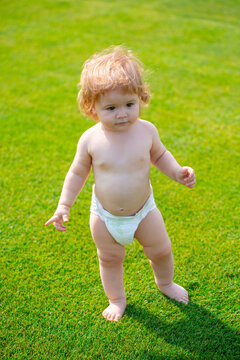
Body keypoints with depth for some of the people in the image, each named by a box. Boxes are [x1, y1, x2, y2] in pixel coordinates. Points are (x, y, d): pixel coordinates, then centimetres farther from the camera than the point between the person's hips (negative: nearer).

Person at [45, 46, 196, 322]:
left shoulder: (146, 130, -16)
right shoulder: (90, 139, -19)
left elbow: (159, 155, 5)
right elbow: (77, 172, -5)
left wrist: (178, 172, -10)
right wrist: (64, 206, -7)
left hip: (143, 209, 1)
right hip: (104, 216, -1)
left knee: (161, 251, 18)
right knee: (109, 258, 17)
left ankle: (165, 283, 52)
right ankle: (117, 299, 45)